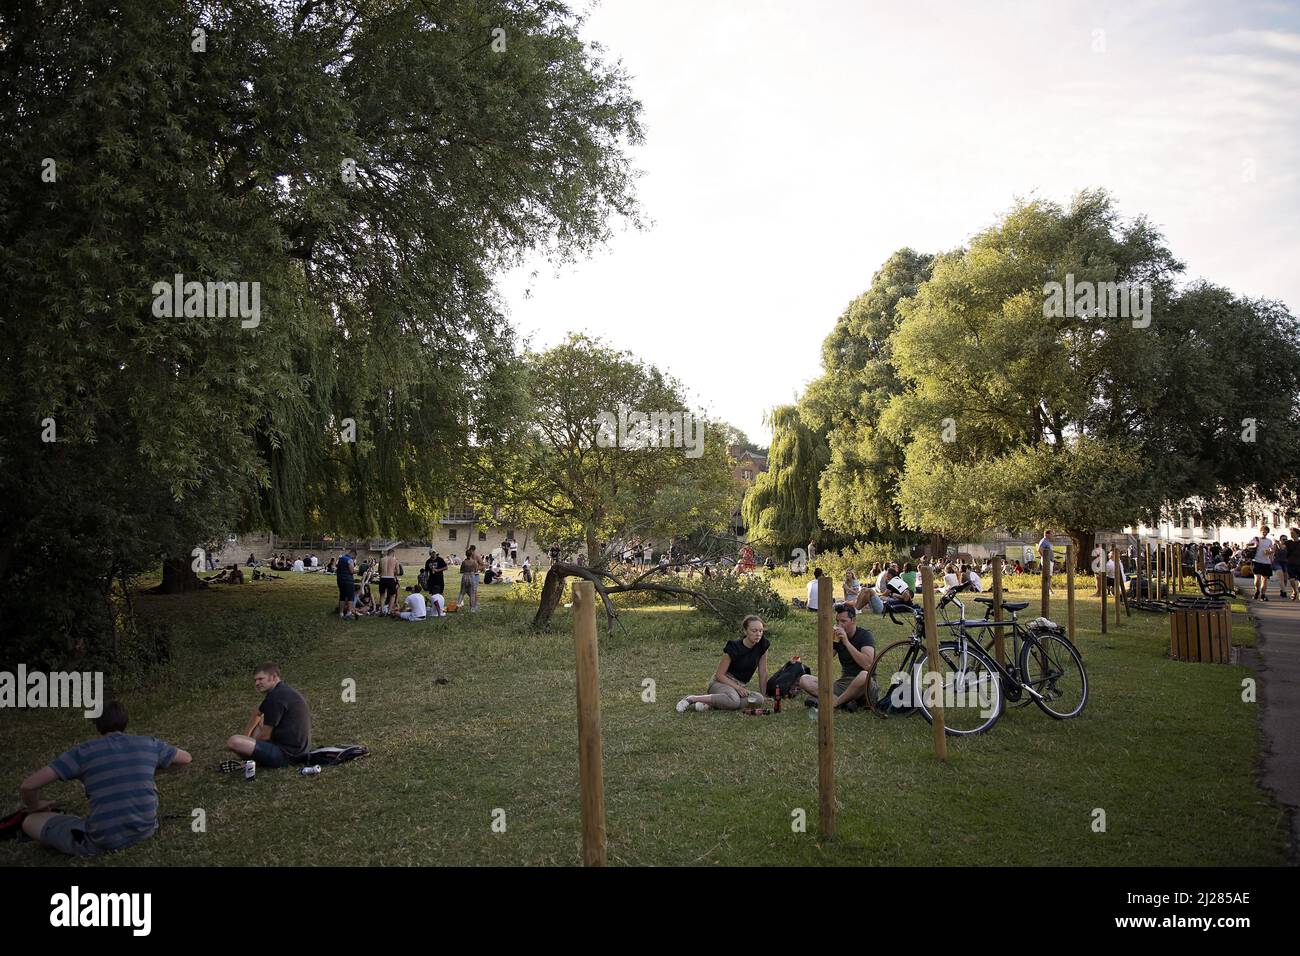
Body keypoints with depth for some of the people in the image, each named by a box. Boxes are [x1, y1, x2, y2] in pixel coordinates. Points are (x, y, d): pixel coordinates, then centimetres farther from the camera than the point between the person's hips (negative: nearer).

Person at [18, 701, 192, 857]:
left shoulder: (83, 752, -6)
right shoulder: (148, 744, 2)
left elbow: (27, 785, -7)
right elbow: (186, 759, 19)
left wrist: (34, 806, 15)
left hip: (103, 841, -3)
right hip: (145, 829, 3)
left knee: (29, 822, 15)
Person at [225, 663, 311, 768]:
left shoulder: (276, 697, -16)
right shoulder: (283, 690, 15)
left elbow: (265, 736, -11)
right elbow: (258, 714, 32)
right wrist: (247, 736, 23)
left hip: (286, 755, -11)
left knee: (233, 741, -22)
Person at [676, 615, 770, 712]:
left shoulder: (763, 645, -5)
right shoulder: (734, 648, -17)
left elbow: (763, 672, 3)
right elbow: (719, 674, -13)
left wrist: (763, 693, 4)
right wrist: (737, 687, -24)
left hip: (741, 686, 6)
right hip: (722, 682, -6)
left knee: (759, 699, -30)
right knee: (734, 700, -41)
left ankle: (711, 704, -23)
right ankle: (691, 699, -24)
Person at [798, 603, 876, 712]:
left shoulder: (864, 635, -6)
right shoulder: (836, 636, 8)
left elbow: (867, 665, -24)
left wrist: (846, 642, -23)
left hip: (862, 686, -5)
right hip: (843, 683, 5)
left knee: (864, 675, -41)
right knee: (804, 680, -13)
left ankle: (835, 702, -24)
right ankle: (844, 701, -29)